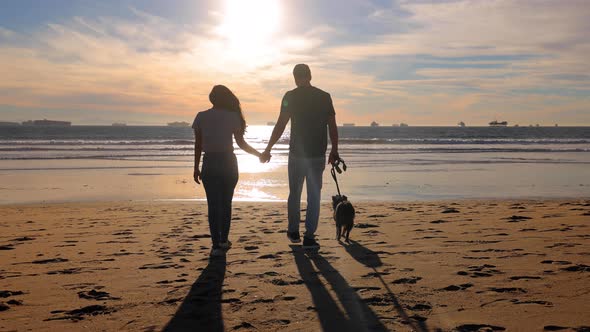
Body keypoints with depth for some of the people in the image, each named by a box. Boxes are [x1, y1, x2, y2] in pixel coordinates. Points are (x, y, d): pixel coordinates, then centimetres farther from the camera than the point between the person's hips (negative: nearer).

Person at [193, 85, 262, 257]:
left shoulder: (201, 117, 0)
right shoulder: (232, 117, -4)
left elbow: (197, 145, 1)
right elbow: (241, 143, -4)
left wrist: (196, 168, 8)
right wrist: (259, 154, 10)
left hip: (209, 163, 1)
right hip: (228, 162, -1)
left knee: (213, 204, 4)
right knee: (225, 203, 14)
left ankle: (216, 244, -1)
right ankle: (223, 240, 17)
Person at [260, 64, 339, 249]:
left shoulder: (291, 96, -5)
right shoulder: (324, 97, 3)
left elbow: (280, 126, -8)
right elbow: (332, 127, 4)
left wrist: (268, 150, -1)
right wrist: (334, 151, 13)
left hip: (297, 153, -1)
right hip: (318, 154, 1)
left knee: (294, 193, 15)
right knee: (314, 196, 6)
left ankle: (294, 232, 25)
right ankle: (309, 237, 4)